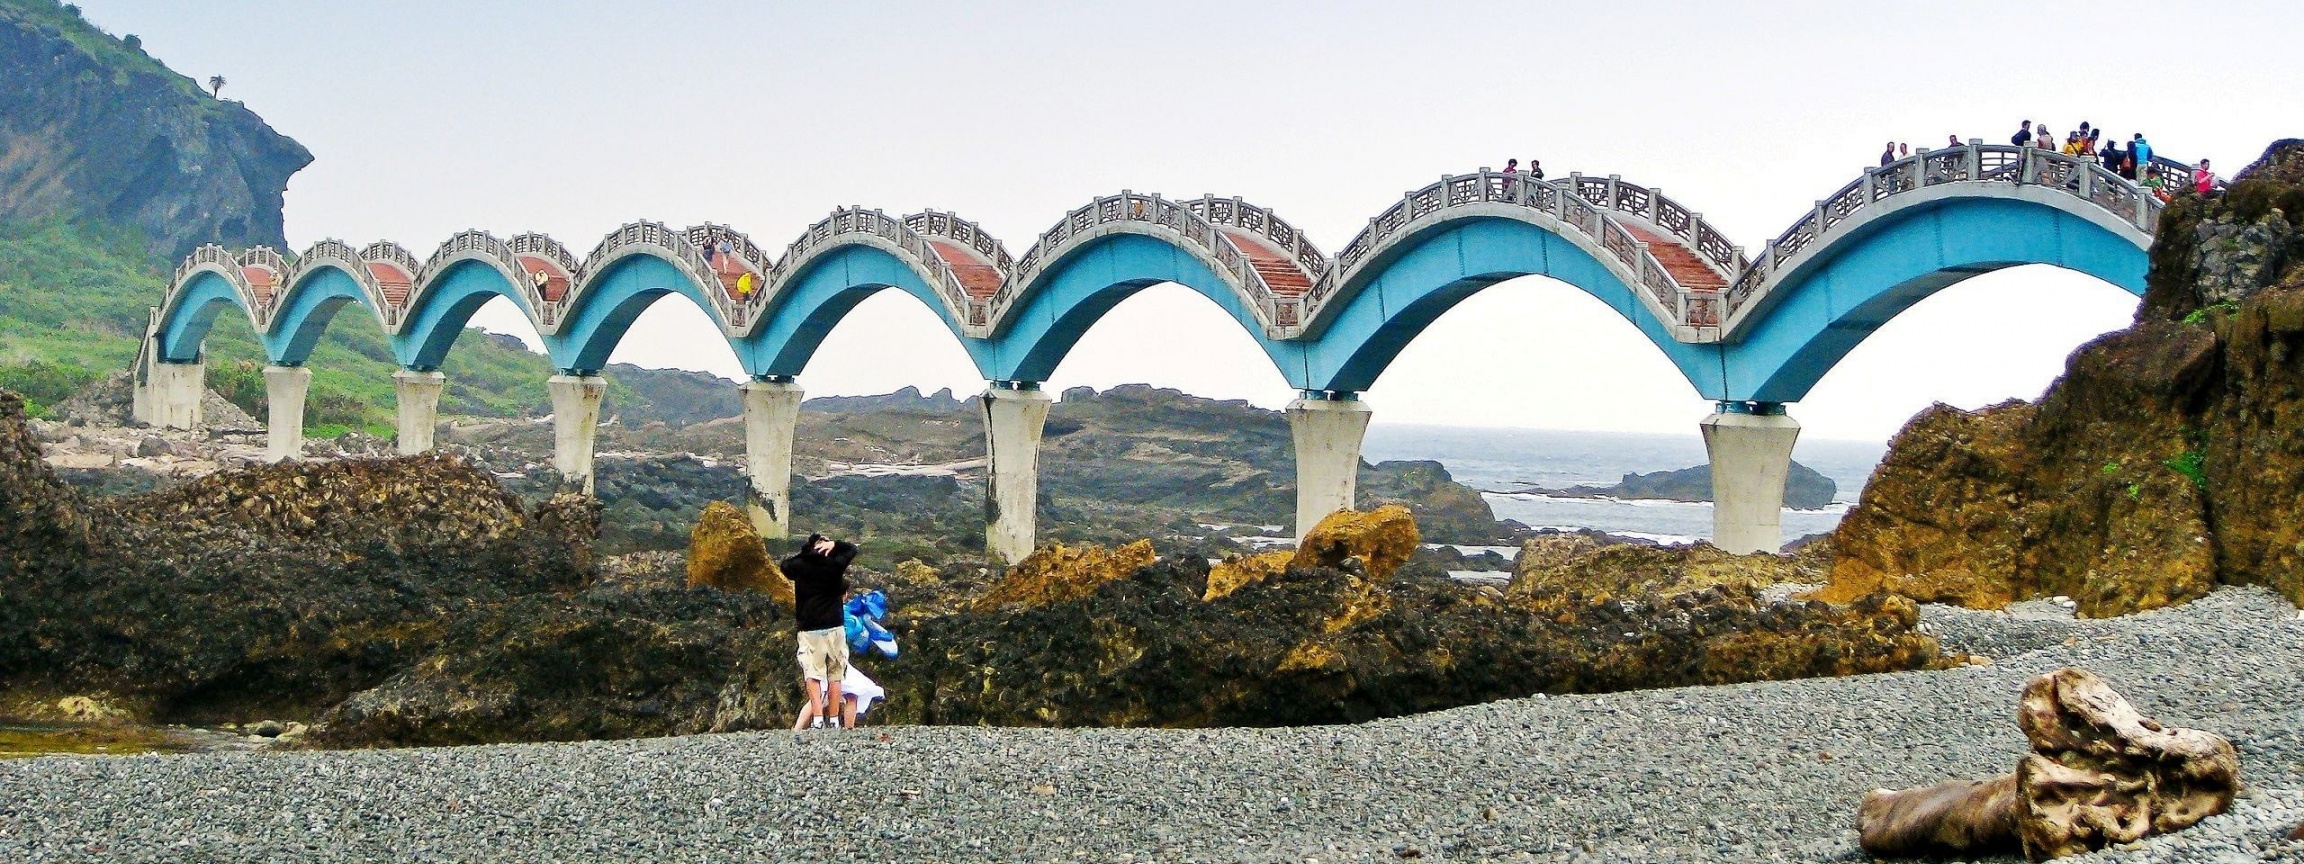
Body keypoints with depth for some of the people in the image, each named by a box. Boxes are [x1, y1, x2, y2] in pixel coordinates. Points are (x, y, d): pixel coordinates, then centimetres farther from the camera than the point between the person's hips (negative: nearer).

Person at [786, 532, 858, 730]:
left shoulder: (799, 566, -1)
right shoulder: (834, 565, 0)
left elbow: (785, 564, 22)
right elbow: (852, 549, 17)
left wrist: (804, 553, 13)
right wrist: (834, 544, 7)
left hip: (809, 630, 0)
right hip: (835, 628, 1)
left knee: (812, 676, -2)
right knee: (834, 676, 7)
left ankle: (818, 719, -17)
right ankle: (834, 721, 7)